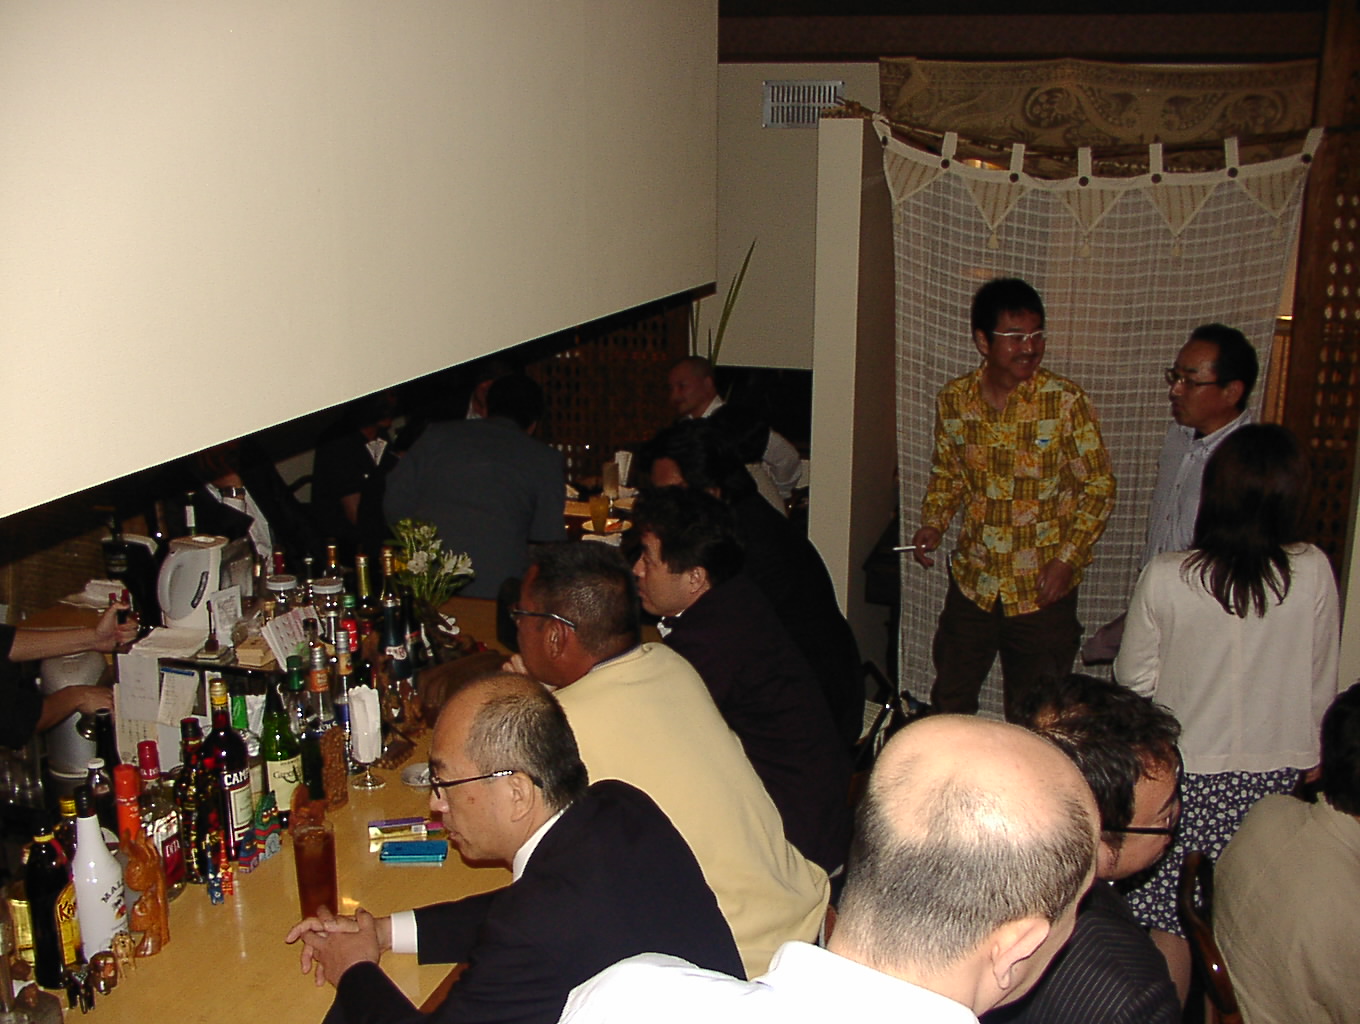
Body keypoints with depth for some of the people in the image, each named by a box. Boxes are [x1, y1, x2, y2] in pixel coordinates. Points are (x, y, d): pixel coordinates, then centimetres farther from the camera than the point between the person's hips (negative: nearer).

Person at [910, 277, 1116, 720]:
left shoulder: (1066, 402, -12)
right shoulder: (954, 399, -2)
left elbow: (1099, 486, -7)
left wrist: (1067, 559, -15)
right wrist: (933, 524, -4)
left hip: (1042, 588, -3)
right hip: (973, 581, 3)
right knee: (948, 701, 17)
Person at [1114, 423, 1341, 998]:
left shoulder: (1165, 578, -15)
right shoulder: (1314, 573, -10)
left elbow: (1133, 680, -4)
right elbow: (1321, 685, 2)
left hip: (1184, 776, -2)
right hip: (1277, 778, 2)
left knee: (1167, 929, 12)